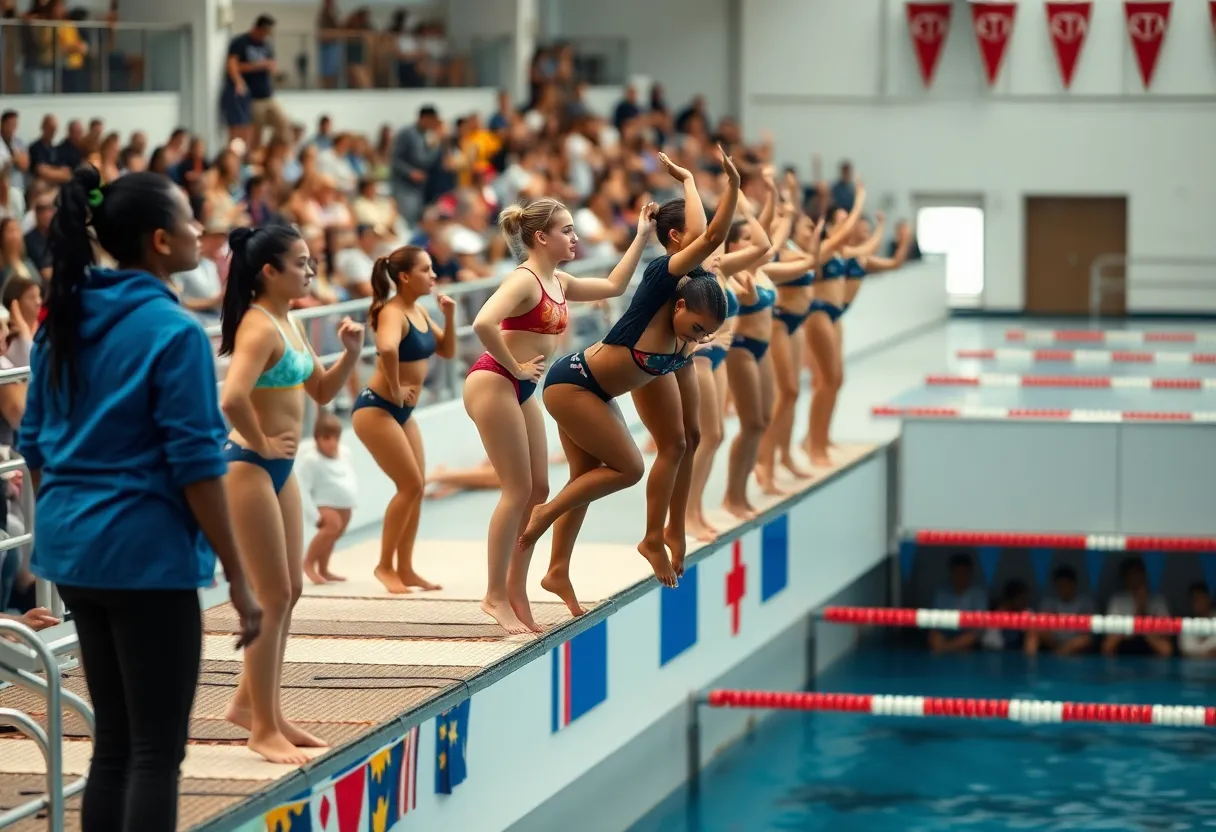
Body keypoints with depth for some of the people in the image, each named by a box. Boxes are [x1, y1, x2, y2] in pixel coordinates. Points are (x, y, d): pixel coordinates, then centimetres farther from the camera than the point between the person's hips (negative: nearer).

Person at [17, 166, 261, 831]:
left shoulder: (63, 320, 8)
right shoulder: (173, 332, -14)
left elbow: (33, 445, 14)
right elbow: (196, 466, -15)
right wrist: (237, 579, -11)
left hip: (72, 547, 8)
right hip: (146, 552, -8)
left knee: (114, 742, 15)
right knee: (157, 752, -2)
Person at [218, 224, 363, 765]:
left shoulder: (288, 323, 10)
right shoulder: (259, 327, -19)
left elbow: (321, 391, 19)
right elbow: (232, 399, -34)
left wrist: (350, 354, 3)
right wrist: (261, 443, -19)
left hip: (280, 468, 10)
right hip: (250, 468, -10)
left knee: (289, 591, 15)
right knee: (273, 596, -5)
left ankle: (251, 702, 27)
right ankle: (263, 727, 3)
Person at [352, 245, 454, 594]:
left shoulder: (420, 312, 8)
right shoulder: (393, 313, -20)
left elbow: (447, 351, 17)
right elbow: (387, 349, -42)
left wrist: (449, 316, 2)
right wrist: (395, 391, -29)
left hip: (402, 412, 9)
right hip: (376, 408, -9)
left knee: (416, 488, 9)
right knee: (410, 486, -9)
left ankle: (405, 569, 17)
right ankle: (385, 566, 2)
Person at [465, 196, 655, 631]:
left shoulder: (558, 283, 12)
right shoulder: (525, 281, -16)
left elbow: (613, 286, 24)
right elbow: (483, 323, -32)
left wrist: (641, 238, 21)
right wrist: (515, 367, -20)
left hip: (521, 390, 9)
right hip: (493, 384, -9)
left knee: (538, 490, 8)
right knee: (518, 490, -8)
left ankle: (516, 592, 14)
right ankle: (496, 595, -2)